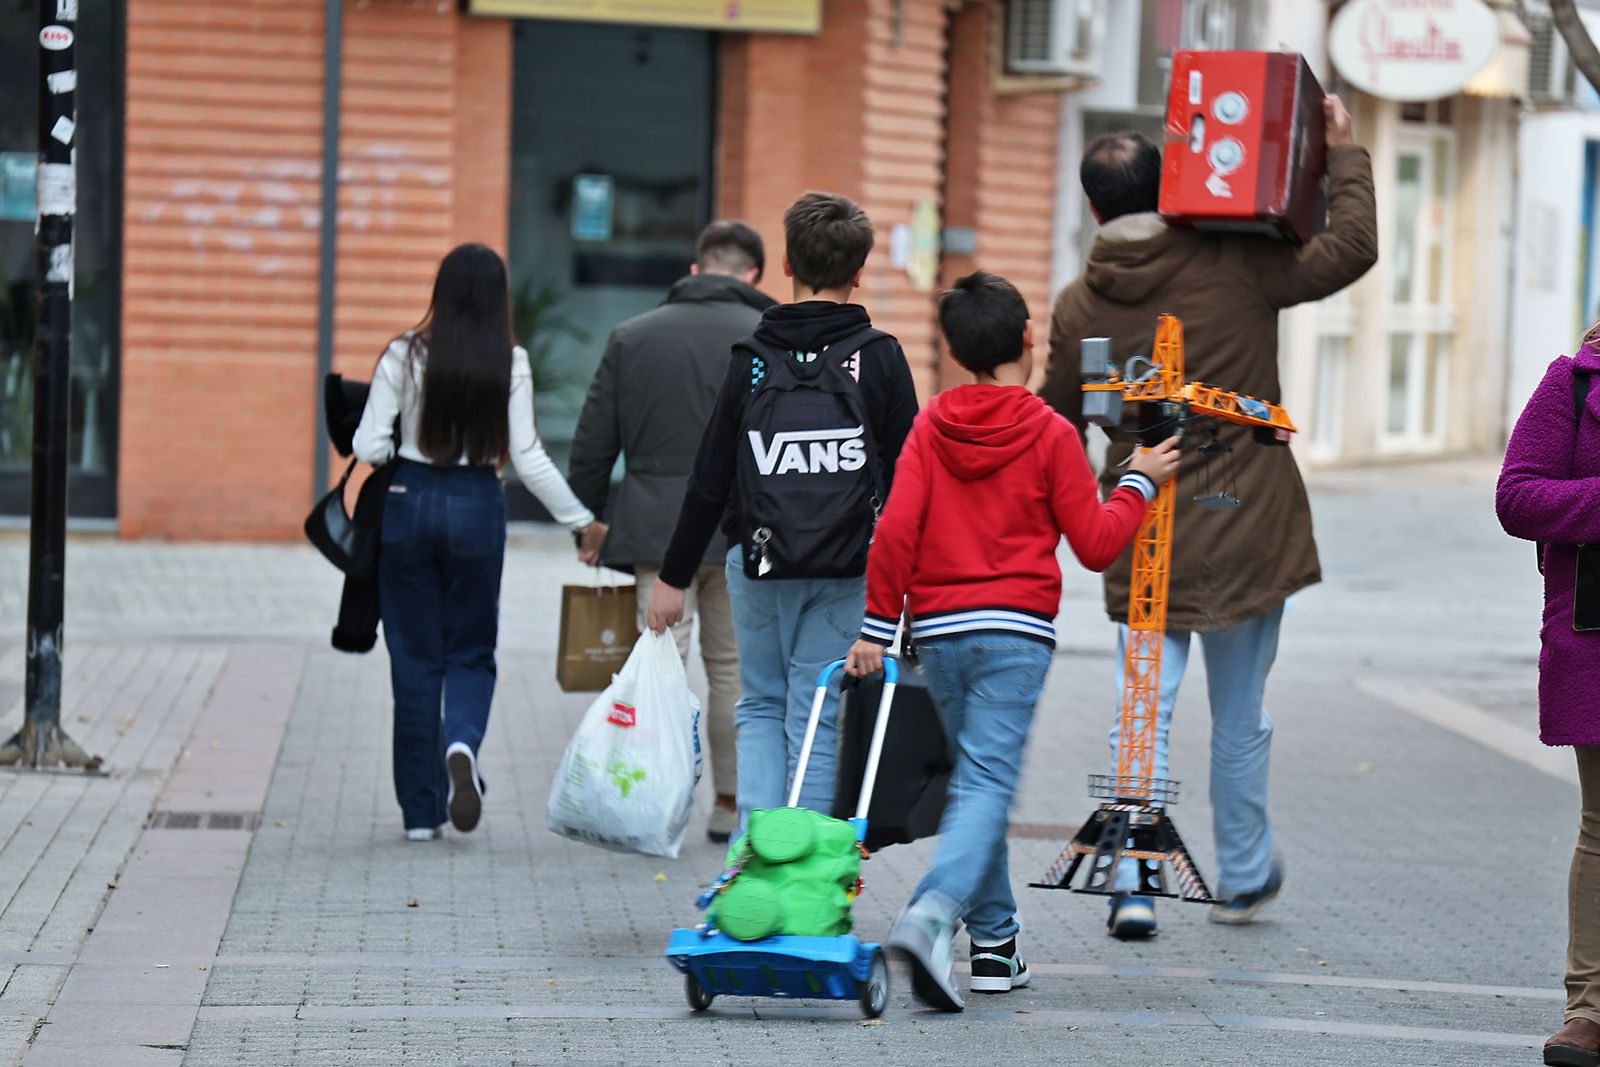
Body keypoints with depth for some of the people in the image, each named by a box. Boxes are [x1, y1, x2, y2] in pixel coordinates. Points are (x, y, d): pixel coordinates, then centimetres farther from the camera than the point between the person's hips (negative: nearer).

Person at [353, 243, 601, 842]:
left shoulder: (406, 355, -6)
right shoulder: (510, 363, -6)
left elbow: (370, 447, -8)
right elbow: (529, 459, -7)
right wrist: (581, 521, 3)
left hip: (410, 501, 0)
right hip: (477, 506, 0)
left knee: (415, 657, 8)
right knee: (471, 652, 15)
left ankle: (421, 810, 10)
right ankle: (461, 745, -17)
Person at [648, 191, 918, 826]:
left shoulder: (755, 359, -2)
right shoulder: (880, 359, -4)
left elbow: (711, 480, 0)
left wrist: (674, 575, 7)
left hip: (759, 565, 1)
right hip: (846, 575, -1)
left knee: (760, 707, 15)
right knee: (815, 720, 6)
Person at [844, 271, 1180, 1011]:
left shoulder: (931, 427, 5)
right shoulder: (1051, 434, -3)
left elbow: (896, 532, -3)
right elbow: (1096, 545, -1)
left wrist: (877, 627, 1)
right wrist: (1140, 483, 15)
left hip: (938, 631, 4)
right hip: (1015, 630, -4)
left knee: (975, 777, 16)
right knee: (987, 783, -9)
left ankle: (995, 942, 18)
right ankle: (932, 917, -31)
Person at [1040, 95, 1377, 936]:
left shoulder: (1078, 307, -2)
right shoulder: (1235, 266, -10)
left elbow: (1058, 432, 9)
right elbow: (1350, 250, -9)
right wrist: (1344, 154, 3)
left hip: (1142, 543, 1)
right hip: (1246, 533, -1)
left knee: (1142, 714, 6)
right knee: (1239, 717, 12)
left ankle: (1132, 885, -5)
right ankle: (1243, 878, 25)